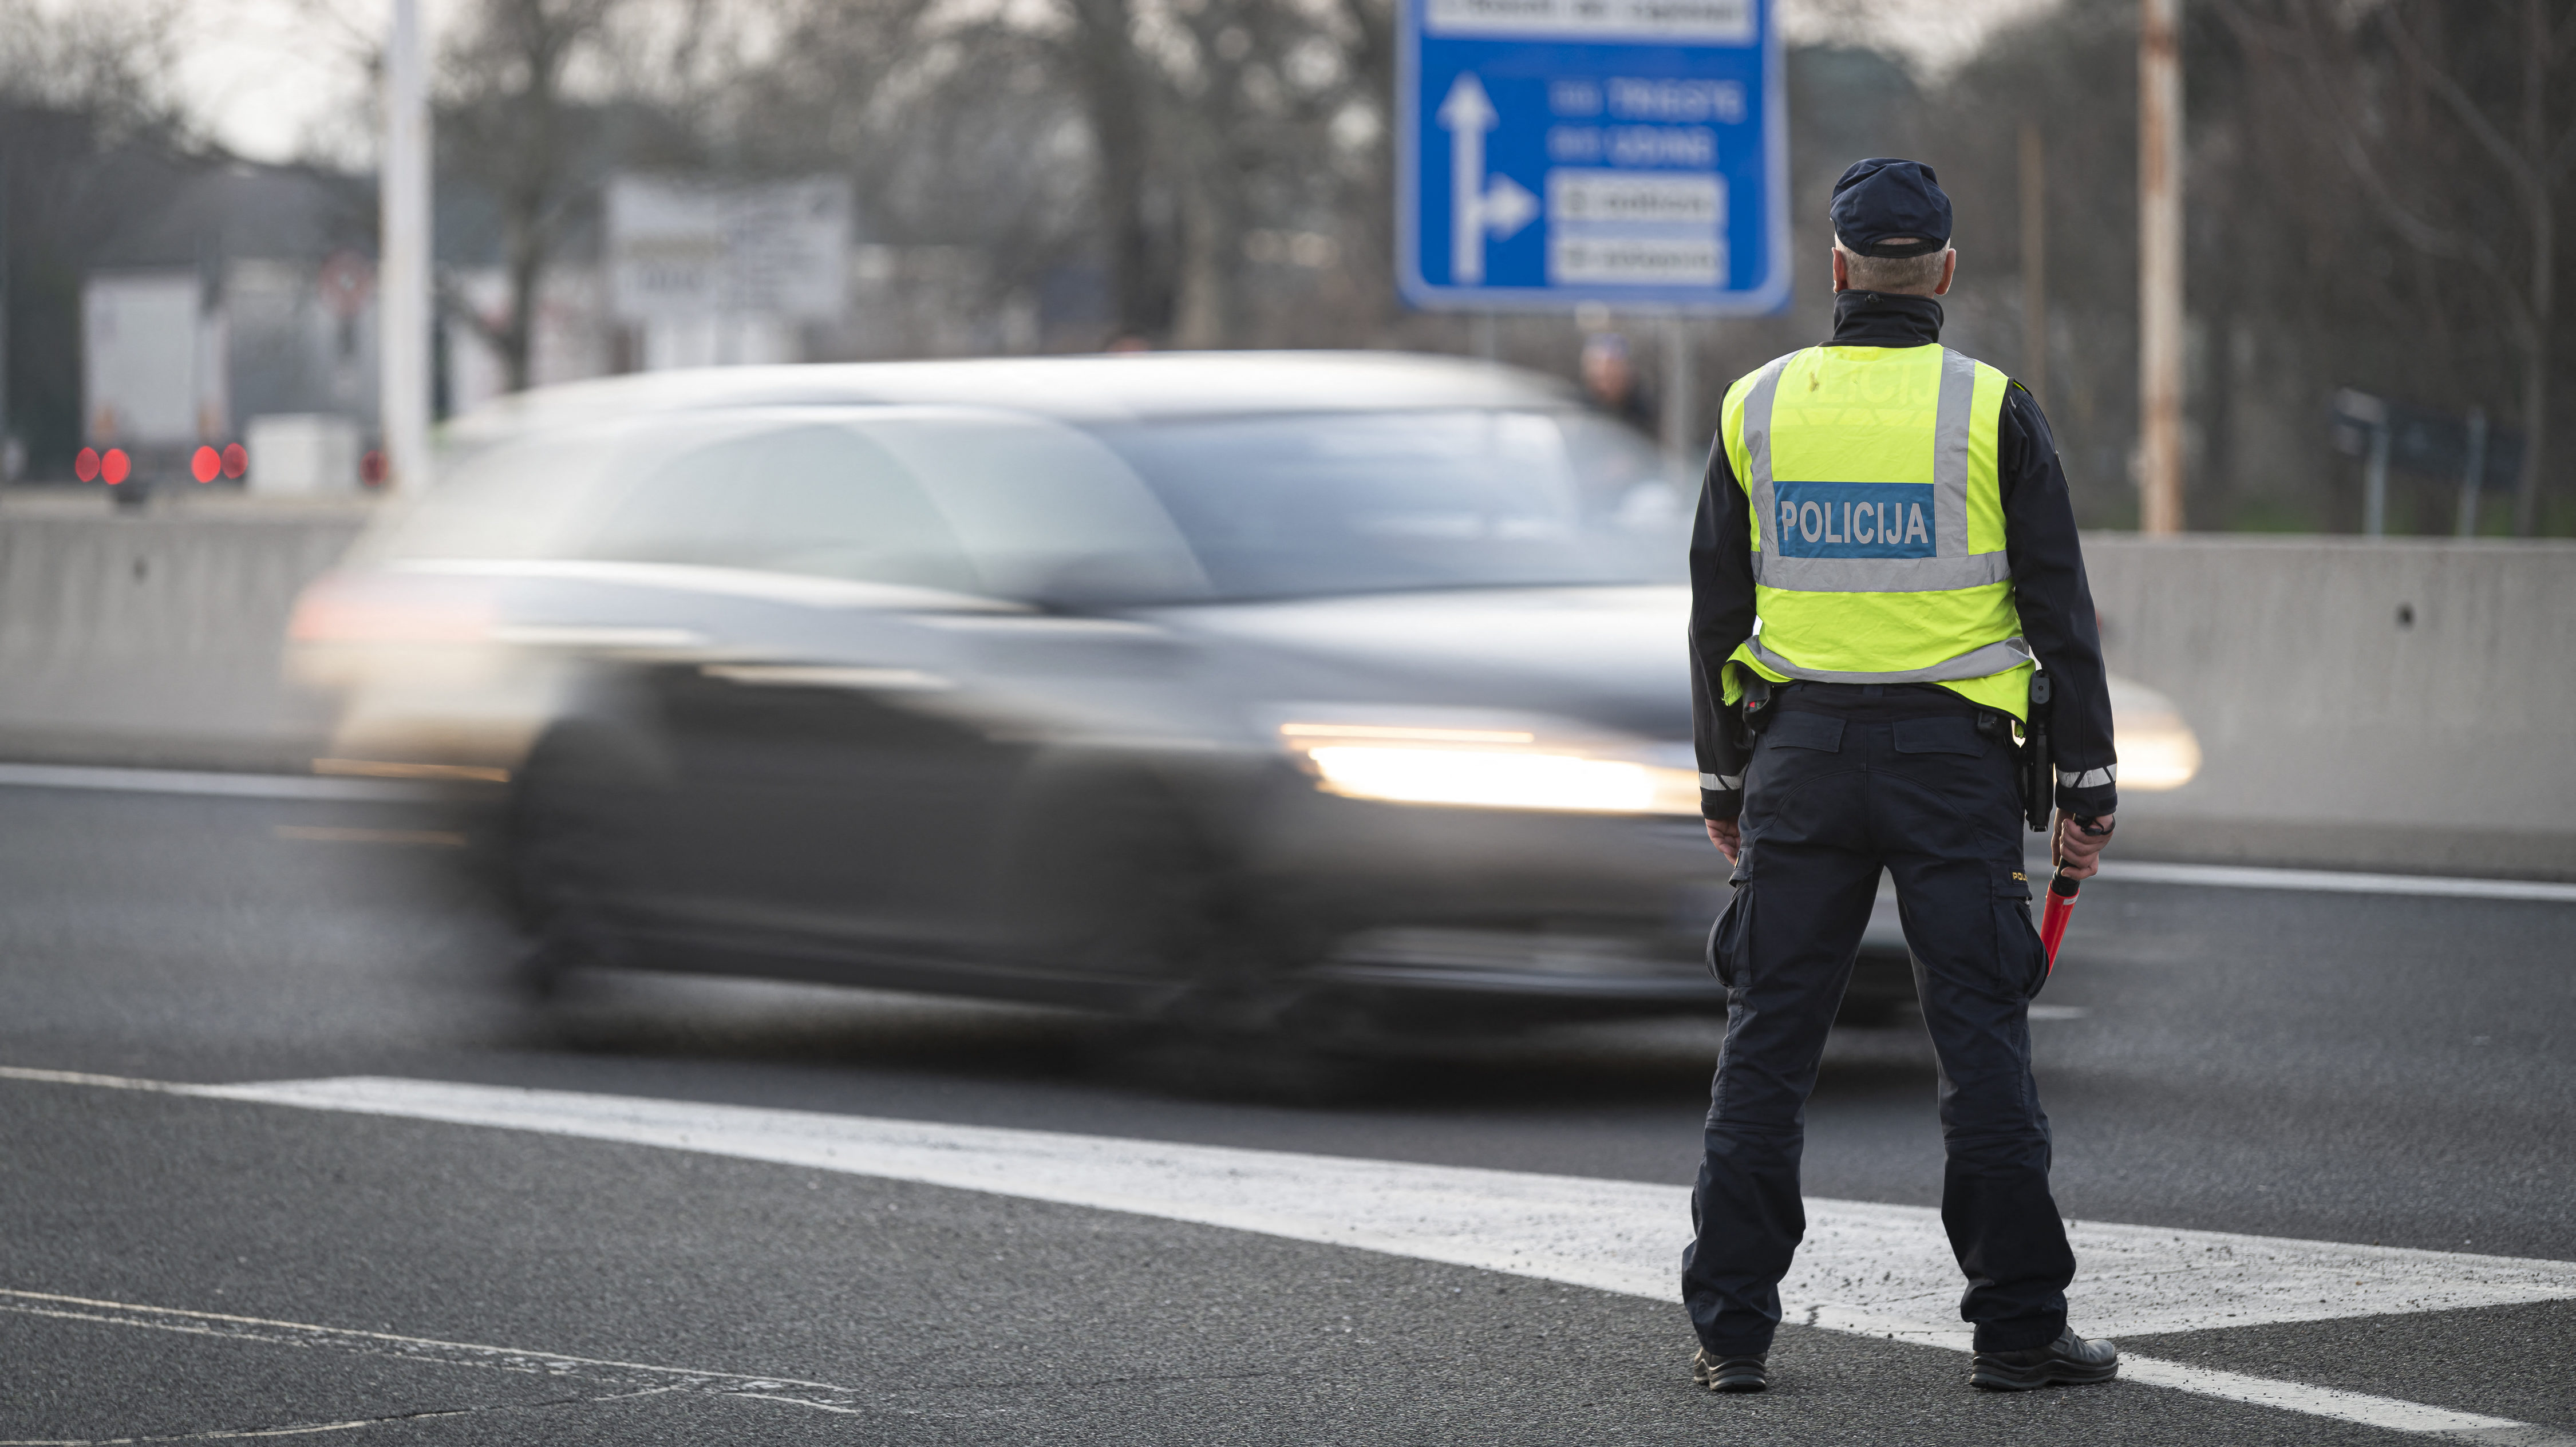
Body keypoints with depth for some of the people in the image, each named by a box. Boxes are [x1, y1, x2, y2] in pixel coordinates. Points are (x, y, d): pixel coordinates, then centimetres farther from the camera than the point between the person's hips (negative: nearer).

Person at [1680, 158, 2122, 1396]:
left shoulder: (1759, 407, 3)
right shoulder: (1990, 410, -5)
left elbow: (1716, 610, 8)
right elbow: (2060, 606, -4)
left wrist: (1721, 779, 17)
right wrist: (2088, 784, 2)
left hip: (1801, 750, 2)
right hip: (1952, 758, -2)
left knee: (1768, 1039, 6)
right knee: (1981, 1039, 2)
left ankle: (1731, 1329, 5)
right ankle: (2018, 1327, 3)